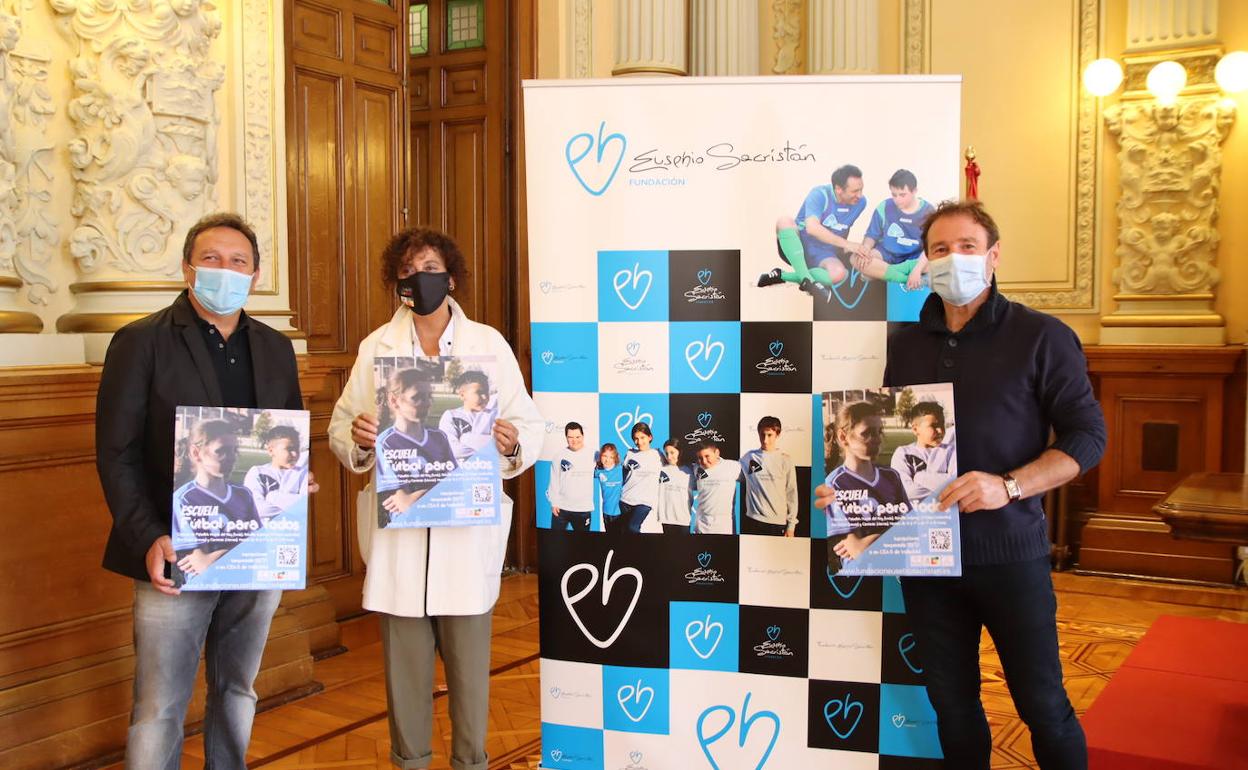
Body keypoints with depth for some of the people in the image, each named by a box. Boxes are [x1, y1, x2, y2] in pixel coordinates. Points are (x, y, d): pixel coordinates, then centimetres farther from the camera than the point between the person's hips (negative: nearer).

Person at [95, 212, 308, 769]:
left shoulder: (276, 349, 10)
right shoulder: (141, 342, -3)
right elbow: (116, 453, -7)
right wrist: (147, 538, -17)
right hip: (177, 557, -4)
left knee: (237, 693, 17)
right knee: (158, 710, 3)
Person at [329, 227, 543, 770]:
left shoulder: (489, 344, 4)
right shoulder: (376, 347, 7)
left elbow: (531, 425, 3)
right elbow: (339, 430, 7)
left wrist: (512, 443, -19)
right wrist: (358, 440, -15)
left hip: (468, 530, -1)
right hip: (397, 530, 1)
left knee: (469, 659, 6)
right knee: (404, 660, 10)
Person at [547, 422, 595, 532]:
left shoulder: (592, 454, -1)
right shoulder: (560, 456, 0)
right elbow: (554, 481, 2)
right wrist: (554, 502, -1)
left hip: (584, 509, 0)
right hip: (561, 507, 0)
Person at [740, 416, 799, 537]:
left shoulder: (785, 461, -1)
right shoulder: (749, 457, 4)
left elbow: (791, 493, 1)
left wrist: (791, 524, 0)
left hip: (778, 523, -2)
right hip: (752, 521, 2)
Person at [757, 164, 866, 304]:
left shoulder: (860, 202, -3)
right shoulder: (819, 194, -18)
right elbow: (812, 228, -34)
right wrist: (846, 243, -36)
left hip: (823, 255, 3)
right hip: (797, 247, -3)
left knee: (839, 273, -33)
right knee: (784, 221, -35)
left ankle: (783, 276, -21)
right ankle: (806, 280, -37)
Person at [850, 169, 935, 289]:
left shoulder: (928, 212, -9)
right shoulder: (884, 208, -6)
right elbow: (872, 235, 0)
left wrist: (917, 270, -32)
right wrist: (866, 248, -25)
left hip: (915, 259, -1)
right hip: (887, 254, 1)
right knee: (856, 259, -29)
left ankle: (882, 272, -31)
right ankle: (907, 279, -31)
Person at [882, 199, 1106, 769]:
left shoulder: (1040, 337, -3)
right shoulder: (907, 343, 10)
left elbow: (1088, 435, -7)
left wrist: (1008, 486, -21)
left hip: (1008, 550, -4)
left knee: (1041, 703, 5)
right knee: (951, 703, 14)